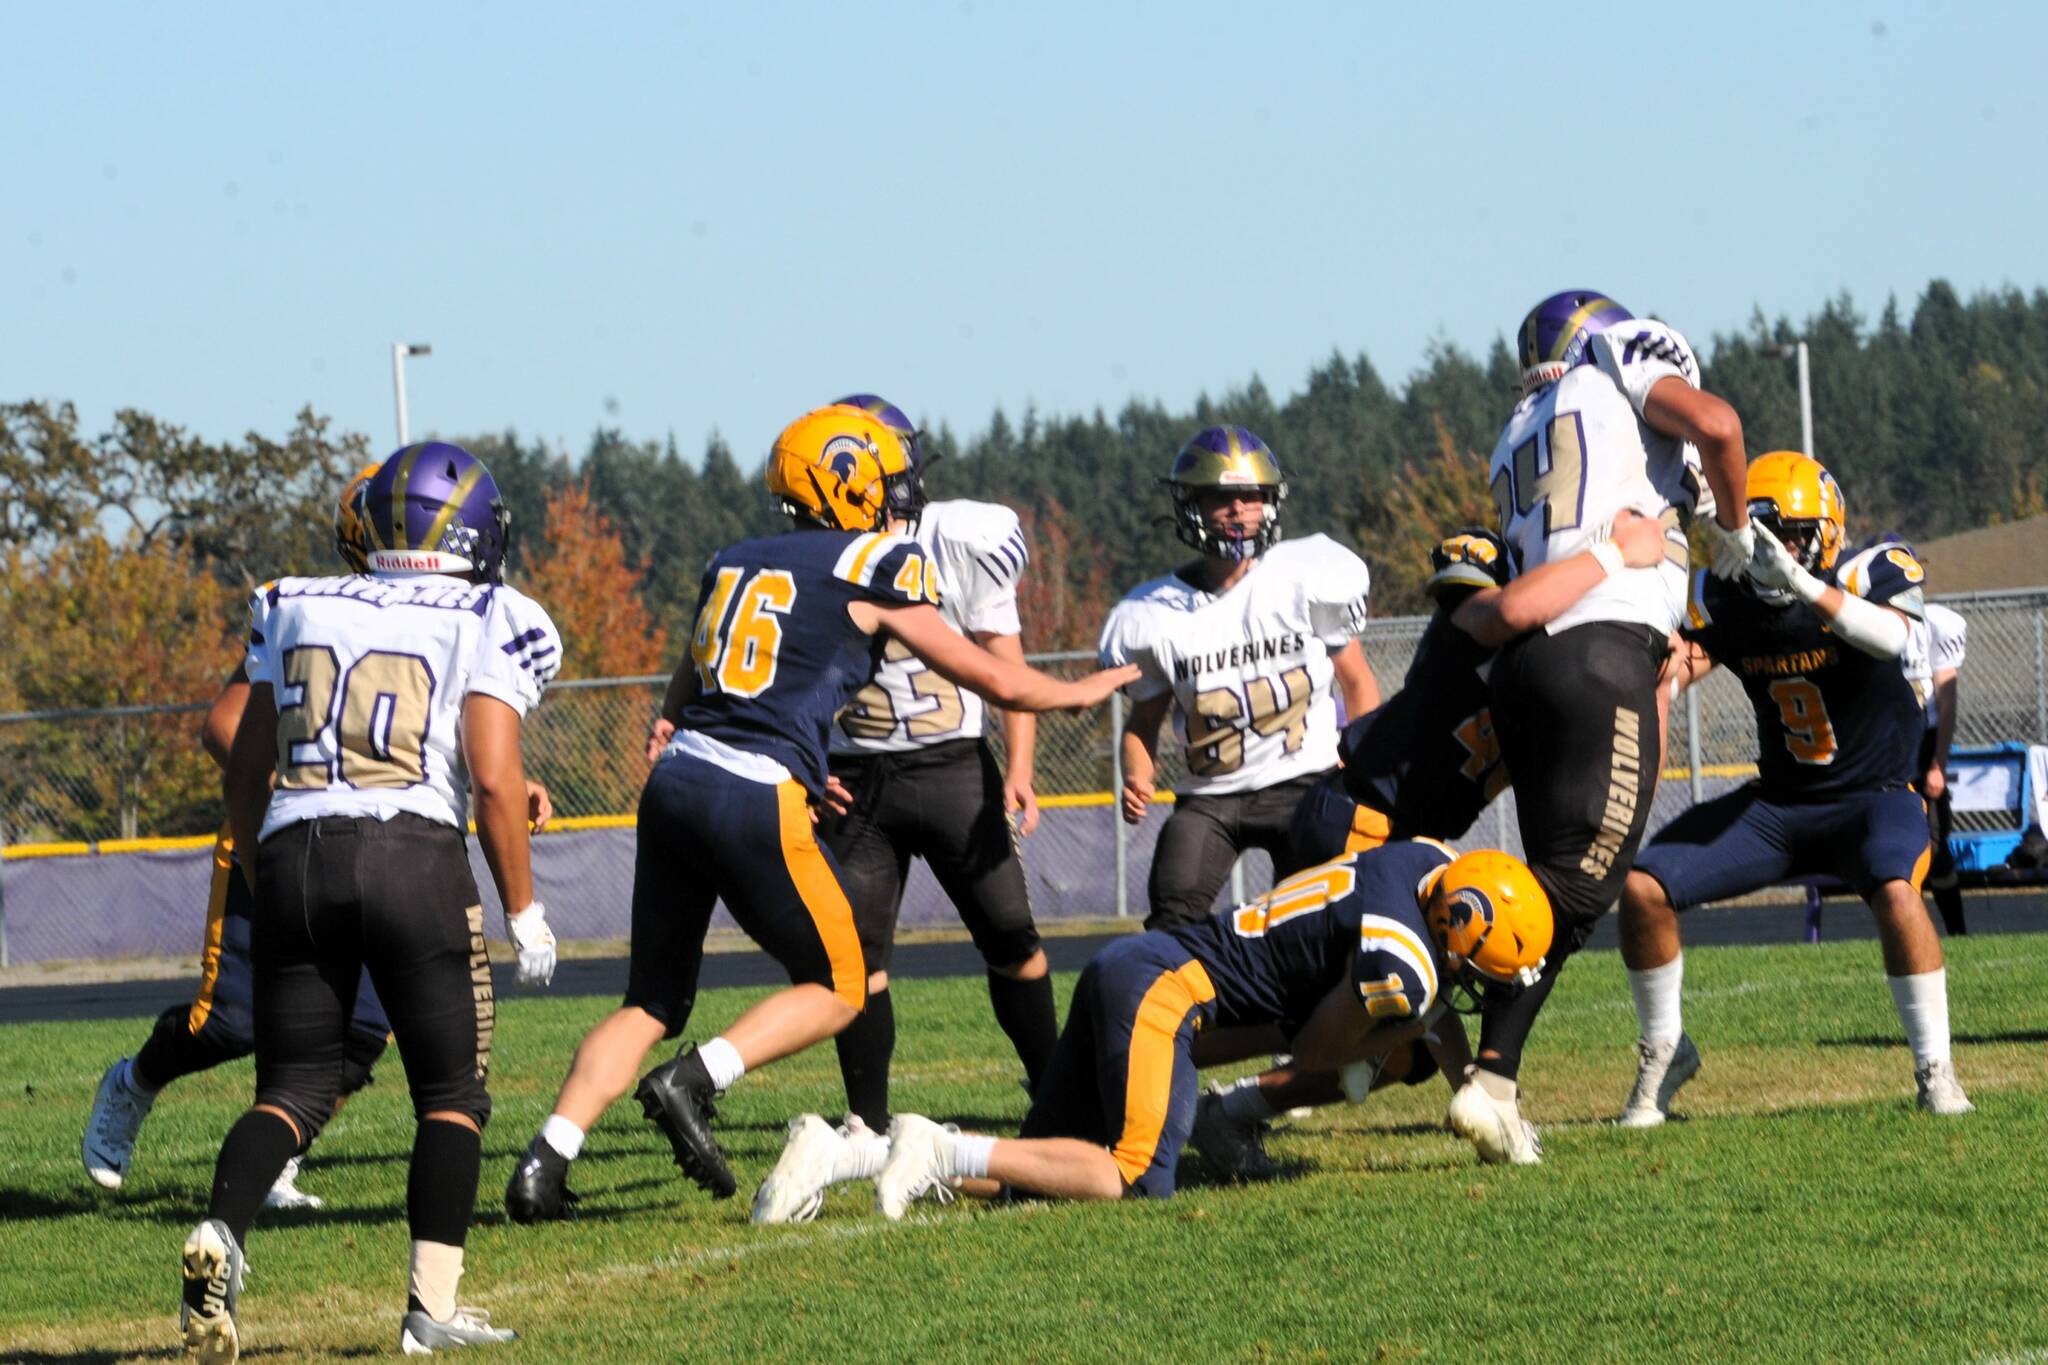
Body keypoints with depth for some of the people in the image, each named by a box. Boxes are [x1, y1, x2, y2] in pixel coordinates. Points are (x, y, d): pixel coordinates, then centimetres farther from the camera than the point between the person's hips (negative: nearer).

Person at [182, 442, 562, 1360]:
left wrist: (263, 884, 28)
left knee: (294, 1090, 8)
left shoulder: (298, 609, 16)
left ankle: (221, 1232, -19)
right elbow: (494, 779, -6)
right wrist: (523, 910, 3)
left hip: (295, 852, 3)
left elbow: (244, 773, 17)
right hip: (414, 853, -3)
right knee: (451, 1096, 10)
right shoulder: (486, 625, 3)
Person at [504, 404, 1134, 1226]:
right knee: (837, 989, 11)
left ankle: (547, 1159, -3)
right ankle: (694, 1082, -10)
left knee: (652, 1003, 13)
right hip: (756, 801, -6)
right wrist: (1079, 693, 28)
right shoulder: (872, 570, 3)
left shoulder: (734, 563, 19)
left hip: (674, 783, 6)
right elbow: (992, 680, 11)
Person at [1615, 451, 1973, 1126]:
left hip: (1874, 794, -4)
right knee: (1642, 888, -9)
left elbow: (1891, 636, -39)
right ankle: (1664, 1053, 11)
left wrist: (1802, 585, -50)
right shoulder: (1726, 600, -6)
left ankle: (1935, 1070, -22)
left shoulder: (1871, 573, -17)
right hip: (1778, 804, 4)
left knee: (1897, 893, -36)